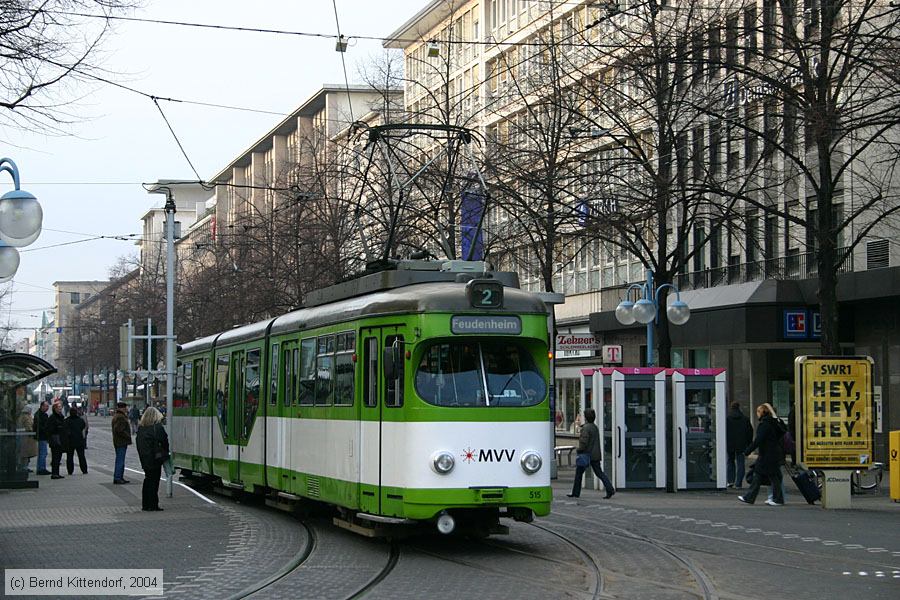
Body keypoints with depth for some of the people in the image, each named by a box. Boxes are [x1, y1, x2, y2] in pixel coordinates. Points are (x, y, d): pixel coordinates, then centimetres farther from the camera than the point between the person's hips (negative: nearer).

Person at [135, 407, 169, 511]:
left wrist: (142, 455, 14)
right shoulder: (158, 427, -11)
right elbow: (164, 441, -8)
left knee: (148, 479, 15)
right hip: (156, 458, -6)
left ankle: (145, 504, 17)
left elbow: (138, 442, 8)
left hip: (144, 458, 6)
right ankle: (153, 505, -2)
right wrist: (166, 454, 7)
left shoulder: (141, 428, 6)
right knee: (154, 481, -1)